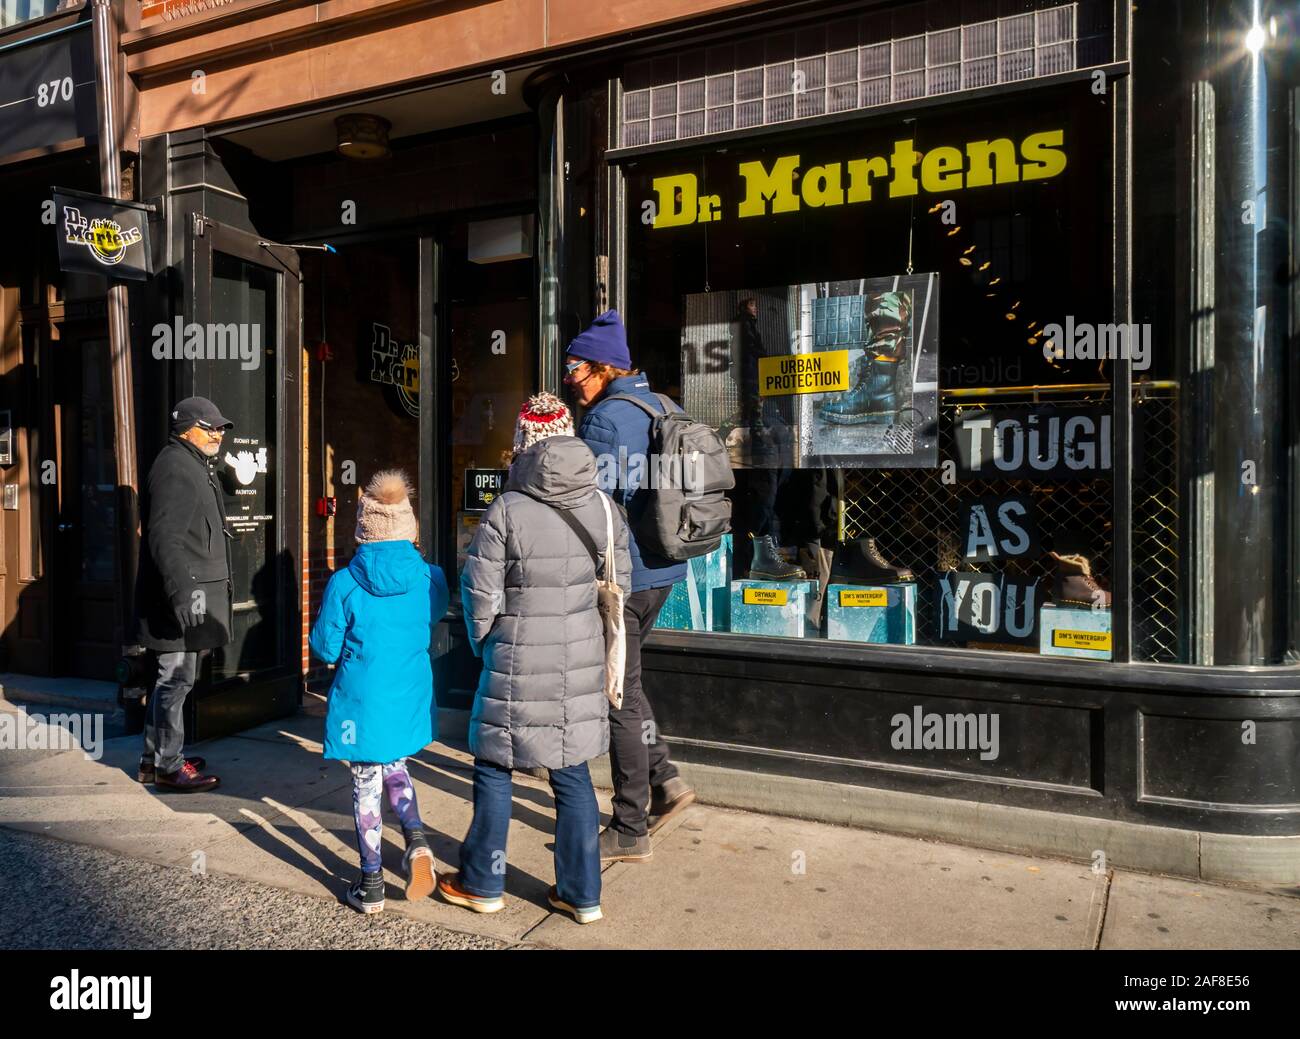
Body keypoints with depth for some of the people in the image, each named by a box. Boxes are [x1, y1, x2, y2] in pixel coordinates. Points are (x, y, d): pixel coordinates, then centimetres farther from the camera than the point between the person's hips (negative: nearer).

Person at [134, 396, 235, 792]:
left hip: (191, 591, 11)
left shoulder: (195, 465, 20)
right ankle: (166, 766, 8)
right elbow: (164, 537, -23)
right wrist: (181, 592, -29)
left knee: (173, 677, 17)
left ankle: (156, 757, 28)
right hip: (182, 595, -11)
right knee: (176, 678, -3)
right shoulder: (175, 467, -14)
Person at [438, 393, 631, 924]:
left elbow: (481, 594, -9)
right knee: (572, 772, 15)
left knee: (494, 769, 14)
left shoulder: (506, 510, -13)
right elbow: (619, 585, 7)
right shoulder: (603, 507, 1)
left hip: (518, 662, -4)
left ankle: (482, 884, 29)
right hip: (582, 661, 5)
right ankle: (581, 892, 25)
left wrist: (483, 645, 9)